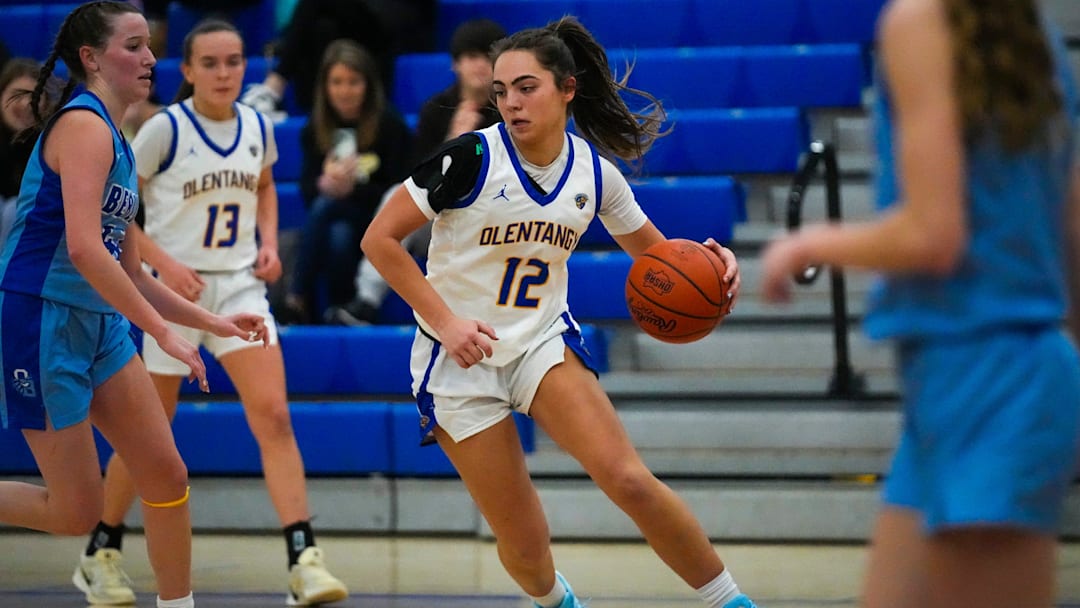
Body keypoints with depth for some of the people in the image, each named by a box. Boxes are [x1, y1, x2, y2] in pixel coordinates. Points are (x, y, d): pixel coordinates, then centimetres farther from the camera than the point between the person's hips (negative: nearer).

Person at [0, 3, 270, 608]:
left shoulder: (118, 142, 15)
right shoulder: (84, 125, -14)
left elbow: (130, 272, 22)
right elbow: (82, 248, -26)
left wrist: (211, 321, 17)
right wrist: (164, 332, -23)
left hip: (99, 325, 9)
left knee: (166, 473, 5)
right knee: (77, 512, -4)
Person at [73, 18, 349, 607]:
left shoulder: (257, 127, 3)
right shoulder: (164, 129, -12)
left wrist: (268, 241, 5)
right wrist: (164, 263, -18)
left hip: (239, 287, 3)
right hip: (176, 290, -3)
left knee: (273, 415, -13)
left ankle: (304, 561, -16)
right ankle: (101, 552, 27)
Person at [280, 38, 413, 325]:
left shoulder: (390, 126, -6)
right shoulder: (315, 129, 6)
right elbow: (308, 192, 1)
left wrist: (352, 188, -26)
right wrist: (325, 184, -24)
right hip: (338, 219, 3)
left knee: (326, 206, -30)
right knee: (338, 235, -33)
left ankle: (296, 300, -30)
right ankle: (336, 313, -27)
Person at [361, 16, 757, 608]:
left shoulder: (595, 172, -2)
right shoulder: (471, 157, -15)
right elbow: (380, 238, -13)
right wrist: (445, 321, -20)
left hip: (544, 340, 2)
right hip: (460, 359, -2)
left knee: (628, 479, -21)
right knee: (523, 544, -3)